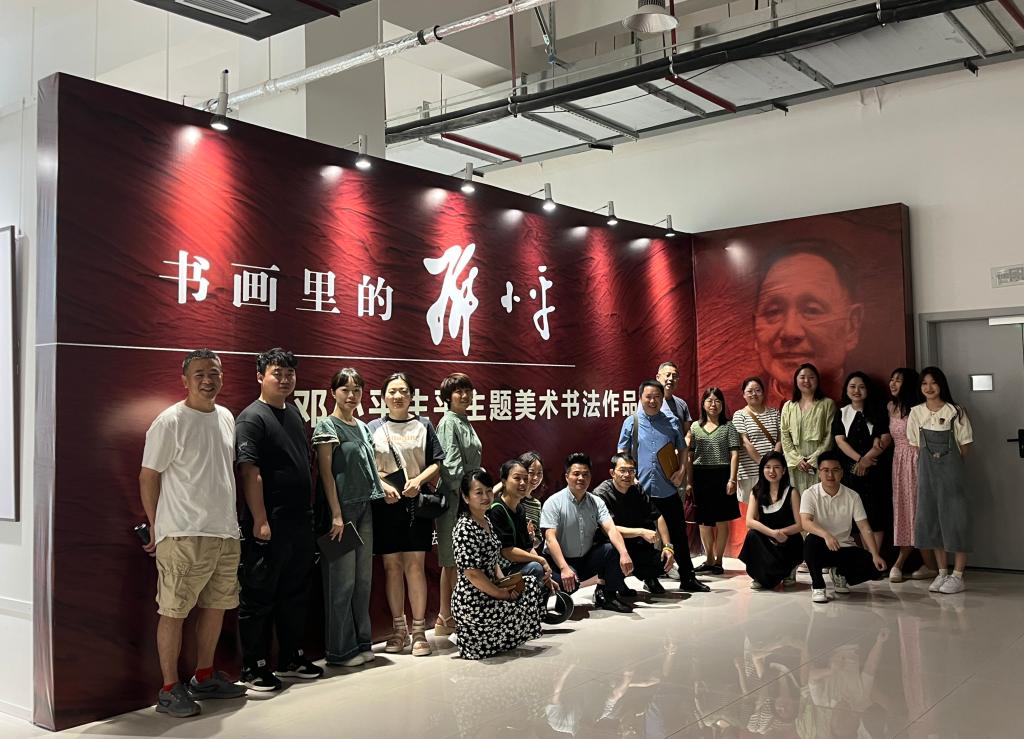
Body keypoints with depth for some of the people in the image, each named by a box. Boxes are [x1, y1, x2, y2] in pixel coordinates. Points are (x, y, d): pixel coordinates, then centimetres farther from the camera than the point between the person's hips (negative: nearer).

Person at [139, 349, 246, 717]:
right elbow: (148, 476, -7)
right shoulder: (170, 422, -10)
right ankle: (170, 689, 9)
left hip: (226, 534, 7)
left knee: (215, 606, 15)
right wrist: (156, 528, -4)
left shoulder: (226, 417, 11)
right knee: (174, 612, -2)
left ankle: (204, 677, 29)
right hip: (183, 535, -7)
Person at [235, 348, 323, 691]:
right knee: (259, 598, 1)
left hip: (300, 523, 8)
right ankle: (254, 668, 11)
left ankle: (291, 659, 29)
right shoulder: (251, 418, -10)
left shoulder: (294, 413, 14)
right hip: (269, 527, -8)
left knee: (295, 595, 17)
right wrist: (260, 520, -21)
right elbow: (249, 472, -17)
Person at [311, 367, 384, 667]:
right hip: (341, 509, -7)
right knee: (342, 580, -4)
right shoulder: (327, 426, -5)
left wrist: (385, 487, 8)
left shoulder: (363, 428, 16)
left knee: (363, 578, 11)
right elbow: (325, 472, -11)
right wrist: (336, 514, -17)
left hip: (364, 508, 7)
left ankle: (361, 642, 20)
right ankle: (340, 650, 5)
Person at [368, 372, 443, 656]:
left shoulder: (423, 425, 8)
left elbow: (436, 463, 6)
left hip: (416, 502, -1)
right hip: (385, 504, 1)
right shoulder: (374, 428, 8)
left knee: (415, 565, -3)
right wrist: (383, 485, -12)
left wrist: (419, 480, -10)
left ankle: (419, 630, 4)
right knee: (392, 565, 5)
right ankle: (399, 629, 15)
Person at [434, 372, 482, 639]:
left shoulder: (465, 422, 17)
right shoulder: (448, 422, -10)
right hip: (454, 497, -9)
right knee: (452, 560, -4)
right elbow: (451, 462, -17)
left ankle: (451, 613, 18)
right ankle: (445, 618, 2)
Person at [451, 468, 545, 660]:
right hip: (472, 603, -9)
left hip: (487, 594, 9)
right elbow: (472, 573, -24)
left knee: (534, 585, 15)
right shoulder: (465, 529, -21)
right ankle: (471, 637, 7)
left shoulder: (486, 520, 9)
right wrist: (503, 593, -15)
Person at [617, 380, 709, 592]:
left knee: (679, 534, 6)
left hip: (668, 490, 1)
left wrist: (681, 471, 0)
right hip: (641, 490, -1)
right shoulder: (631, 422, 2)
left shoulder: (672, 422, 7)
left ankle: (687, 578, 16)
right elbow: (622, 453, 5)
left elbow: (682, 449, 15)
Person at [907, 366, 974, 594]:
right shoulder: (916, 413, 4)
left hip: (950, 468, -4)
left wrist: (949, 463, 0)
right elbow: (915, 445, 9)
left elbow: (965, 445, -1)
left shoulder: (955, 412, -5)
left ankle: (958, 576, 2)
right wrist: (929, 463, 1)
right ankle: (942, 572, 17)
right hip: (926, 470, 4)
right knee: (931, 518, 6)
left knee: (955, 518, -3)